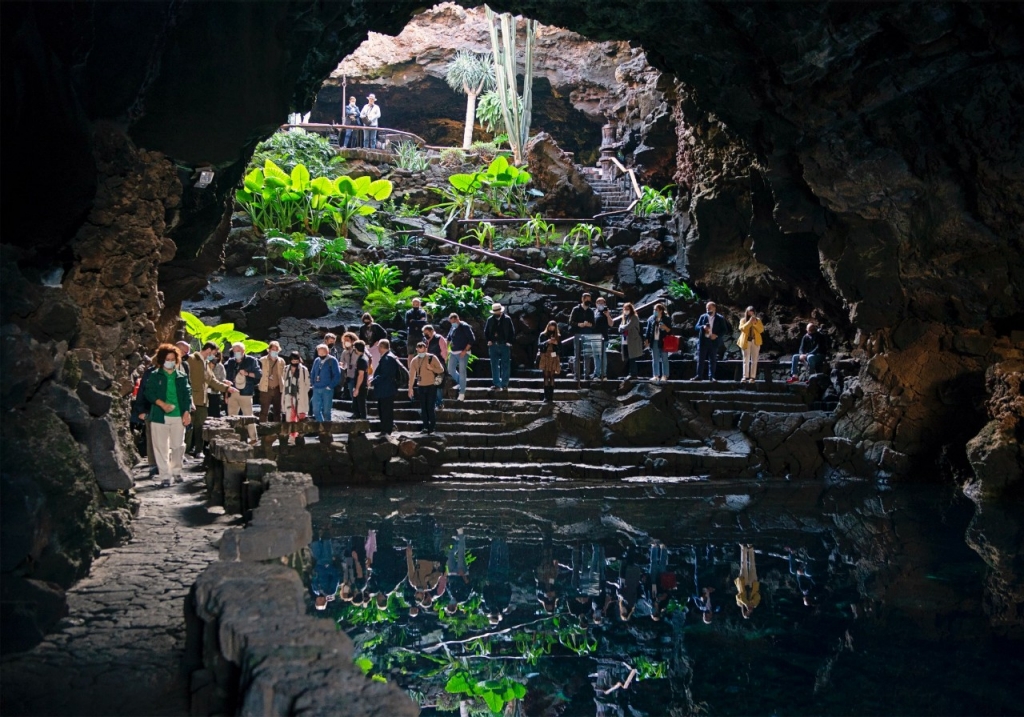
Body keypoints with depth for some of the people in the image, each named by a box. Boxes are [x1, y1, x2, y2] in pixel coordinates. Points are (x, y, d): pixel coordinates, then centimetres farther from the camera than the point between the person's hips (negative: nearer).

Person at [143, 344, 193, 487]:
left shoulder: (182, 376, 10)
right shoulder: (154, 376, 4)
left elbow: (187, 394, 8)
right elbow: (149, 393, -2)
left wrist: (187, 412, -2)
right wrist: (162, 404, -16)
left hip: (178, 416, 2)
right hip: (160, 416, -2)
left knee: (178, 445, 6)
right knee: (161, 447, -1)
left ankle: (176, 471, 23)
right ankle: (165, 476, 4)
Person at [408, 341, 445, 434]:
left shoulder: (432, 358, -6)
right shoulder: (414, 361, 4)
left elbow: (441, 370, -3)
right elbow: (412, 375, 6)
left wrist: (432, 368, -21)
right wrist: (410, 388, 2)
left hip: (431, 385, -4)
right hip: (421, 387, 4)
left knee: (431, 407, -6)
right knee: (423, 407, 6)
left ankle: (432, 426, 4)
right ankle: (425, 426, 13)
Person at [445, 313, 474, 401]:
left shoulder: (465, 327, -11)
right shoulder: (453, 327, 9)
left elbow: (472, 339, -14)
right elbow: (449, 338, 23)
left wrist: (465, 350, -18)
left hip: (463, 353, -7)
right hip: (453, 352, 7)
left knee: (462, 372, -5)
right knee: (450, 370, 8)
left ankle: (462, 392, 0)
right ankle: (461, 383, 30)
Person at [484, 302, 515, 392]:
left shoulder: (507, 319, -2)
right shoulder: (490, 319, 4)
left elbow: (512, 332, 1)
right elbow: (486, 331, 14)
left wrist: (509, 342, -6)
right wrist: (488, 340, 2)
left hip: (504, 345, -3)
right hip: (493, 346, 3)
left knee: (505, 366, -1)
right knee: (494, 366, 5)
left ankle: (504, 385, 4)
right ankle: (497, 385, 11)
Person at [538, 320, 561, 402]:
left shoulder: (558, 336, 9)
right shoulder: (543, 335, 7)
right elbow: (539, 345, -4)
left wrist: (556, 343, -15)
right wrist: (547, 342, -20)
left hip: (554, 358, 0)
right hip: (545, 358, 0)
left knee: (552, 377, -2)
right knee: (546, 377, -4)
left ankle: (551, 396, -1)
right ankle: (546, 396, -5)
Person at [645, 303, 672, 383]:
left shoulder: (666, 319, -2)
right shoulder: (651, 319, 8)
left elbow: (670, 331, -1)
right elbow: (648, 329, 9)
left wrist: (665, 328, -20)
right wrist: (646, 339, 2)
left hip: (663, 341, -4)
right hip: (654, 341, 4)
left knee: (664, 359, 1)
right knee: (655, 359, 6)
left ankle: (664, 376, 5)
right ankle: (656, 376, 10)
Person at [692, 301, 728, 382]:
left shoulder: (720, 318, 2)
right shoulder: (703, 317, 7)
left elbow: (724, 330, 1)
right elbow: (696, 327, 5)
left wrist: (717, 335, -14)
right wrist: (703, 327, -16)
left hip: (713, 341, -1)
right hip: (703, 341, 1)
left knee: (713, 360, 4)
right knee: (700, 359, 0)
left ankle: (711, 376, 10)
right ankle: (699, 376, 3)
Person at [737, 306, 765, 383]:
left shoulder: (757, 320, 9)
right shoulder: (743, 320, 6)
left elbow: (761, 330, -2)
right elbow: (742, 328, -12)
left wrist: (755, 323, -14)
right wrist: (749, 322, -18)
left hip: (755, 342, 1)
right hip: (746, 342, -1)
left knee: (754, 360, 0)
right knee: (746, 360, -2)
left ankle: (753, 377, 0)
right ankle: (745, 377, -2)